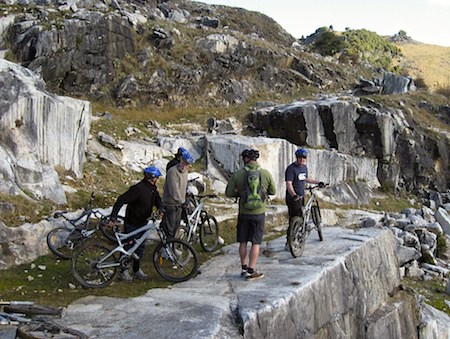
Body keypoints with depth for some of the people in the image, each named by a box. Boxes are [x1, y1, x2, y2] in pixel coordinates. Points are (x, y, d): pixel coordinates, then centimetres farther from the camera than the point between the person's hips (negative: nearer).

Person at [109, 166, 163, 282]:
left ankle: (137, 270, 27)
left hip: (142, 222, 8)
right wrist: (113, 217, -31)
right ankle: (123, 270, 16)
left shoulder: (152, 189, 2)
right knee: (129, 246, 1)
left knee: (141, 247, 14)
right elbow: (121, 200, -27)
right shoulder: (138, 189, -25)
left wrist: (160, 209, -18)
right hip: (132, 223, -8)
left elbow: (158, 200, 6)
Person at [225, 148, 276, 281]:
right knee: (256, 243, 5)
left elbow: (228, 193, -4)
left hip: (243, 212, 1)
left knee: (243, 242, 15)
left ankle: (244, 268, 23)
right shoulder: (266, 173, -6)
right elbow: (273, 191, 6)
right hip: (259, 212, -1)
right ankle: (251, 271, 5)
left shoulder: (237, 174, -7)